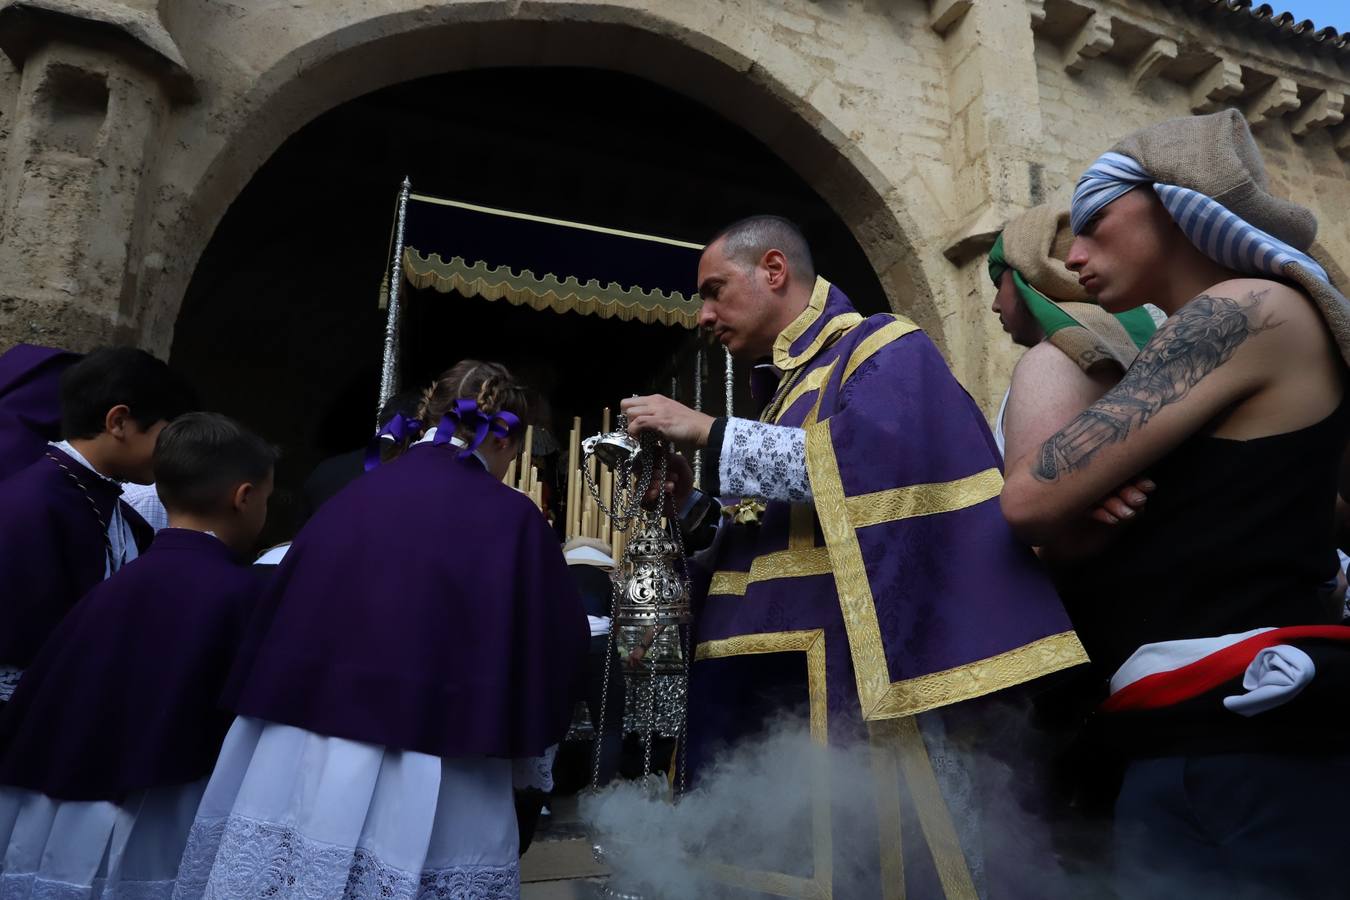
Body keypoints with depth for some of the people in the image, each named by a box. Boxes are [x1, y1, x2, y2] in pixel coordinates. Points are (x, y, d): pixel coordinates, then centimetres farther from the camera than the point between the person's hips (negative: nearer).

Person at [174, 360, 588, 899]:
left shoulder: (349, 499, 4)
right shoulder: (511, 519, -8)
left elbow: (275, 624, 11)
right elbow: (554, 644, 0)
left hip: (301, 765, 4)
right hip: (432, 792, -4)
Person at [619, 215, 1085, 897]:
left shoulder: (883, 348, 0)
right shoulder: (794, 386, 23)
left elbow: (864, 459, -23)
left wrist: (708, 433, -14)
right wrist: (687, 505, 4)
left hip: (863, 673, -8)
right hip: (784, 687, 8)